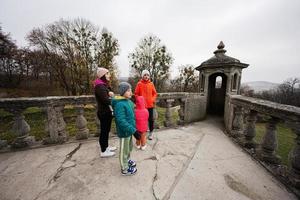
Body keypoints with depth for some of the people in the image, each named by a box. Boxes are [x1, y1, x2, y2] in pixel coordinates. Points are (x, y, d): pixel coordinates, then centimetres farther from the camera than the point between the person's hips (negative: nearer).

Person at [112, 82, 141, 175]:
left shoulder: (128, 101, 2)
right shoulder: (119, 104, -26)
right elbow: (121, 121, -31)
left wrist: (133, 128, 17)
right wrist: (133, 130, -30)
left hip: (129, 130, 8)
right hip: (124, 132, -8)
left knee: (129, 147, 27)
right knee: (124, 150, 13)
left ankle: (127, 160, 52)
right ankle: (124, 169, 35)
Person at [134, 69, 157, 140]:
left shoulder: (151, 84, 4)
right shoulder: (139, 84, -2)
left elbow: (155, 93, 8)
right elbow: (136, 94, 1)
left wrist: (153, 100, -6)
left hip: (150, 105, 2)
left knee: (151, 119, 10)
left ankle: (151, 133, 26)